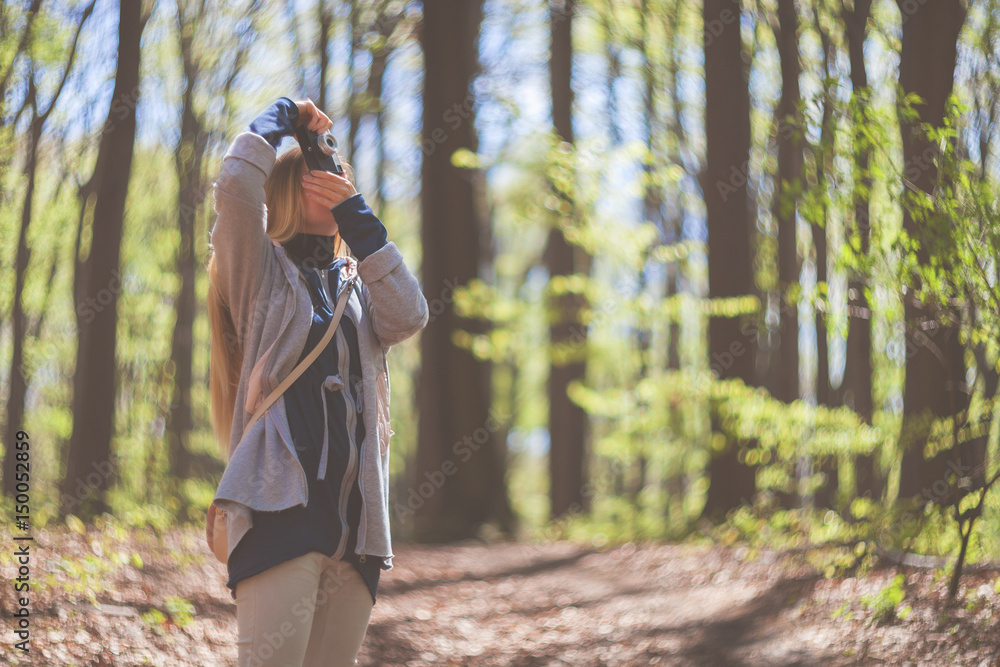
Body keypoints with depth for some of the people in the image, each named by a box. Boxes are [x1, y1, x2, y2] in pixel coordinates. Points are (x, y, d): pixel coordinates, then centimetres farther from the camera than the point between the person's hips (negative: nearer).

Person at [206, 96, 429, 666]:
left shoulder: (358, 287, 24)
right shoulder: (262, 272, 9)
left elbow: (409, 318, 2)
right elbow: (236, 185, -9)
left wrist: (356, 215, 3)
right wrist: (283, 117, 8)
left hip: (354, 517, 5)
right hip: (281, 506, -5)